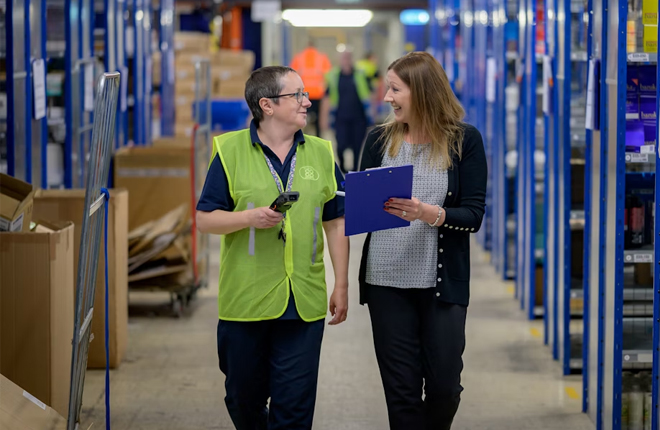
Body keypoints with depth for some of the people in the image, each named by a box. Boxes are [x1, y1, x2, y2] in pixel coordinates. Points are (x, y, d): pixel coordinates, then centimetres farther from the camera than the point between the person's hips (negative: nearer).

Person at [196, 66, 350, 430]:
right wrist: (249, 217, -18)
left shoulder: (320, 153, 8)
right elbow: (205, 219, -1)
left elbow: (335, 222, 11)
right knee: (244, 398, 12)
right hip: (245, 301, -1)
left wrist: (341, 285, 7)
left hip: (304, 303, 2)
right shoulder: (230, 151, -1)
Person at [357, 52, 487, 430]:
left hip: (442, 282, -2)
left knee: (445, 385, 3)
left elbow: (474, 215, -7)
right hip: (386, 281, 2)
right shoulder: (380, 139, 5)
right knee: (402, 388, 4)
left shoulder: (464, 140, -3)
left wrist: (431, 214, -24)